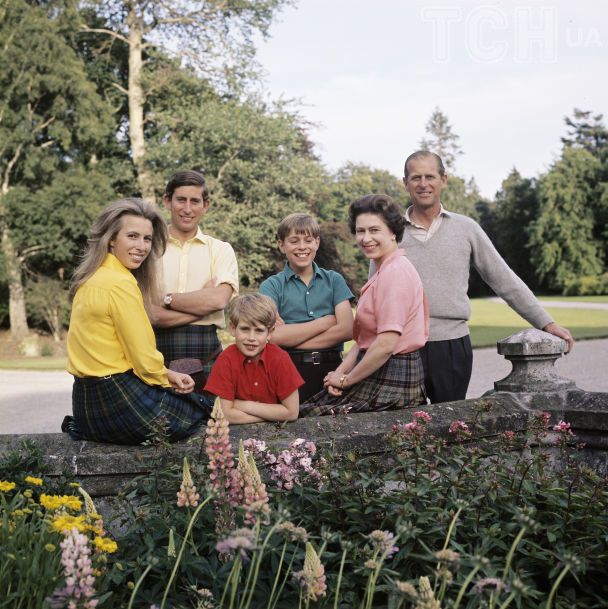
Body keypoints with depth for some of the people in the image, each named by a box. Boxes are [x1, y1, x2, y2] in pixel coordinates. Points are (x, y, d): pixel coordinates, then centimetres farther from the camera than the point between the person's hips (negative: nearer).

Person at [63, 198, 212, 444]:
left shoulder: (92, 278, 9)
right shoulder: (120, 283, -19)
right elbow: (144, 359, -17)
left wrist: (165, 374, 8)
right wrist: (166, 378, 3)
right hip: (119, 400, -8)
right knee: (204, 408, 13)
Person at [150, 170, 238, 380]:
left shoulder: (220, 250, 9)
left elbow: (219, 299, -9)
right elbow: (150, 314, -8)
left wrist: (167, 298, -6)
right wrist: (204, 302, -8)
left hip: (205, 356, 1)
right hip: (159, 356, -1)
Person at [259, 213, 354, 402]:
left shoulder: (334, 280, 8)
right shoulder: (271, 286, 3)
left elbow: (346, 330, -4)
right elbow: (273, 336, -11)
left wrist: (292, 339, -10)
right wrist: (326, 322, -7)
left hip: (331, 367, 2)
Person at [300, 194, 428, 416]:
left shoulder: (395, 272, -16)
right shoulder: (383, 272, 18)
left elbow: (386, 344, -22)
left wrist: (346, 380, -11)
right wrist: (340, 372, 1)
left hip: (391, 381, -9)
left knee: (306, 417, -9)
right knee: (306, 408, 4)